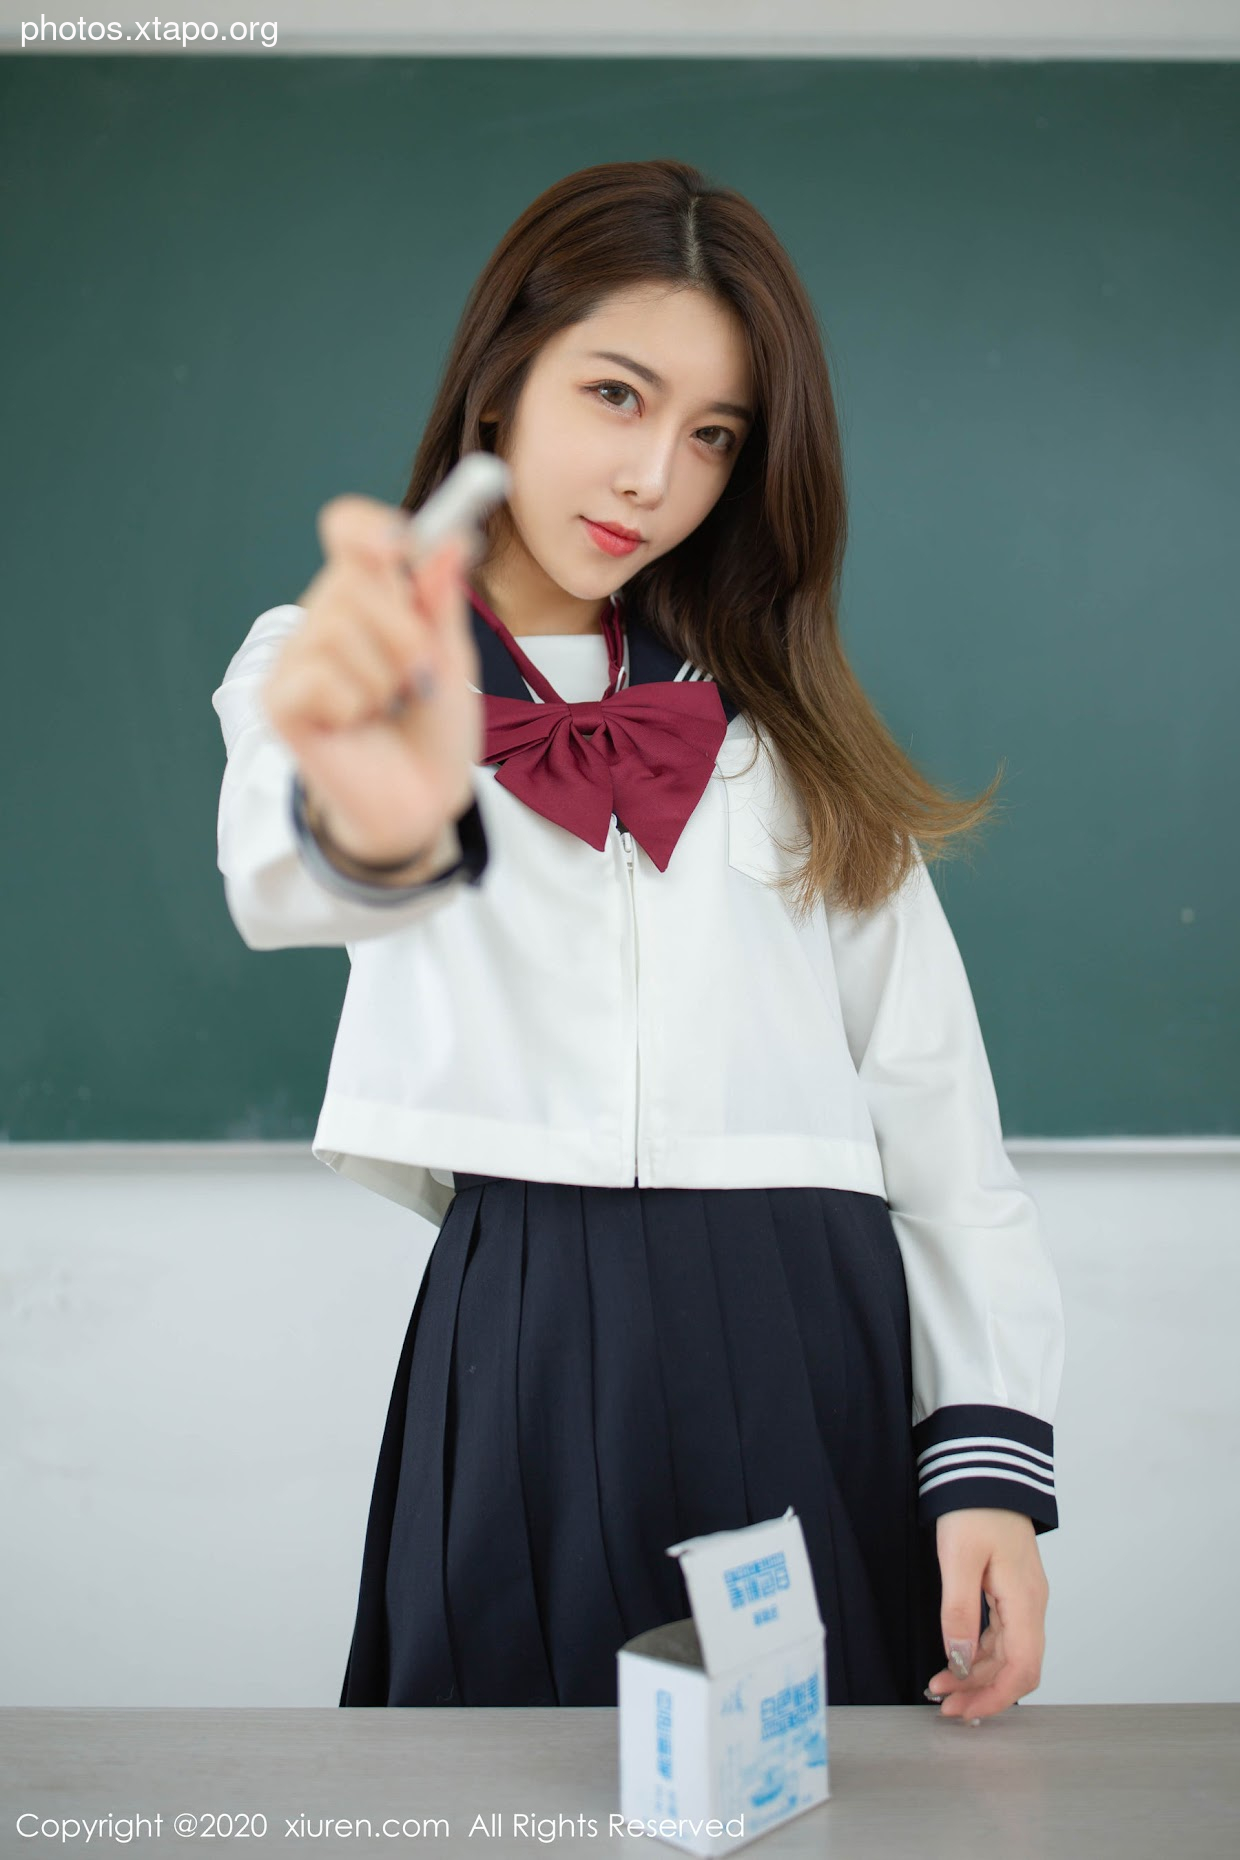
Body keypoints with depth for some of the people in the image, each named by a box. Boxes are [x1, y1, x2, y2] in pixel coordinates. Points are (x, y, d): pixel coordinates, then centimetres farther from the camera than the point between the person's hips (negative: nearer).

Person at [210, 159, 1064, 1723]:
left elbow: (935, 1107, 7)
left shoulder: (786, 733, 12)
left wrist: (991, 1449, -3)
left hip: (822, 1354, 3)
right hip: (531, 1356, -2)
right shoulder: (333, 678, 3)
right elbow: (285, 873, -22)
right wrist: (372, 822, -46)